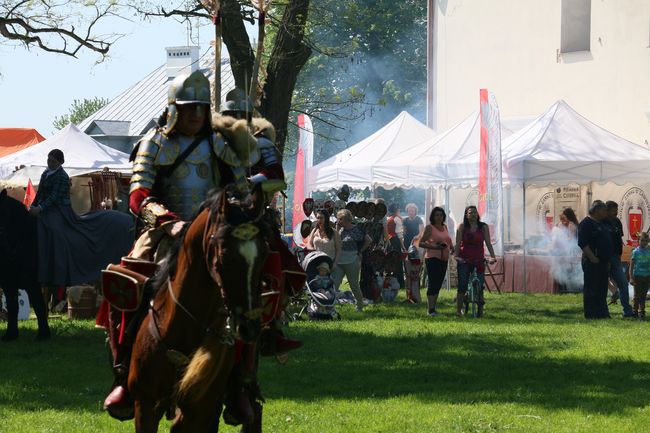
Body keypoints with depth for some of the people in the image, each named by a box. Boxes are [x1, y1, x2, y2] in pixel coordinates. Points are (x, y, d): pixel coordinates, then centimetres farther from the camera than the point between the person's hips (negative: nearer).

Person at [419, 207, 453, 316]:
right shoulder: (429, 228, -4)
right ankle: (431, 309, -15)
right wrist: (434, 246, -19)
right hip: (432, 258, -7)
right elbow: (421, 243, -7)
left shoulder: (445, 227, 15)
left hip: (444, 259, 7)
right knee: (432, 283, -12)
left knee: (438, 283, 9)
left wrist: (451, 248, 11)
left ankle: (434, 307, 16)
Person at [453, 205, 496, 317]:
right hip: (464, 260, -1)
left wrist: (492, 256, -9)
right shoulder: (462, 226, 2)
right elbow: (458, 243, -3)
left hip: (479, 260, 1)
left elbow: (488, 243, 1)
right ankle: (458, 310, -2)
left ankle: (480, 310, 6)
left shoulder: (484, 227, 5)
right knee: (462, 286, -7)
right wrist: (456, 256, -16)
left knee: (479, 286, -2)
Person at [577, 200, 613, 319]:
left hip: (603, 263, 10)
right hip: (592, 263, -9)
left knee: (602, 290, 11)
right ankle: (590, 314, -5)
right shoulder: (586, 223, -11)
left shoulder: (600, 224, 19)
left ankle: (602, 313, 15)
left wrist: (608, 260, 20)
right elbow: (582, 243, -19)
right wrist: (592, 258, -23)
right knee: (591, 290, -6)